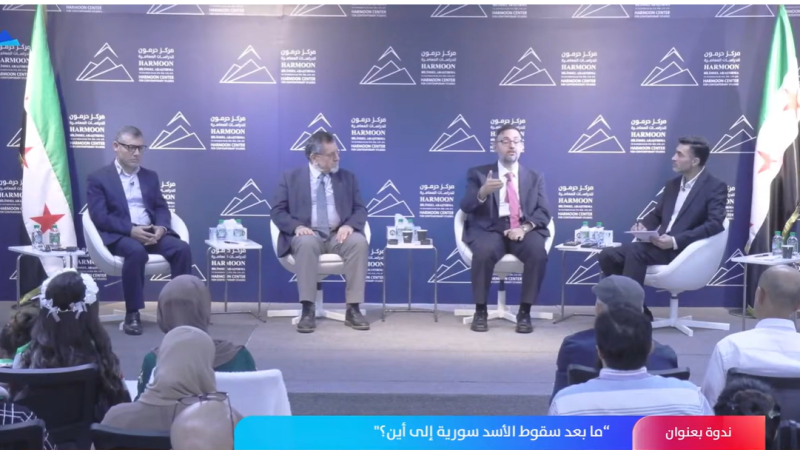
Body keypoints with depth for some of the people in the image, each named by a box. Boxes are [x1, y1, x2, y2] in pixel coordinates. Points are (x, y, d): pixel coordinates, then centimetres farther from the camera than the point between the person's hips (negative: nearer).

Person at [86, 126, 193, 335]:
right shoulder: (98, 179, 5)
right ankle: (132, 314, -27)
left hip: (152, 233, 4)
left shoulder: (150, 176, 20)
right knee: (136, 252, -38)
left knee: (182, 248, -25)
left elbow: (161, 208, 15)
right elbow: (99, 217, -6)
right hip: (119, 235, -4)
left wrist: (161, 227, -10)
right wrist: (131, 230, -21)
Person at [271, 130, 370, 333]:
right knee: (306, 243, -38)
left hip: (338, 234, 2)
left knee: (359, 242, -30)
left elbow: (360, 210, 8)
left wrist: (349, 225, -15)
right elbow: (277, 211, 2)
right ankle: (308, 310, -34)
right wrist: (297, 226, -19)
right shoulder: (291, 177, 7)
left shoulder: (347, 177, 13)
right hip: (308, 235, -2)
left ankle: (353, 309, -27)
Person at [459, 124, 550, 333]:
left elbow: (543, 213, 6)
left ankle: (524, 312, -19)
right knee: (484, 251, -35)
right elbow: (466, 207, -2)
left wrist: (525, 227, -16)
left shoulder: (535, 177, 16)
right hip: (490, 229, -1)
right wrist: (482, 192, -25)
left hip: (524, 230, 2)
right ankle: (480, 311, -19)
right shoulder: (478, 173, 10)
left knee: (538, 252, -31)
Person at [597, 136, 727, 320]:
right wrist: (643, 225, 1)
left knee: (635, 250, -33)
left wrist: (675, 241, -24)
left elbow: (715, 224, -16)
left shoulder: (715, 187, -3)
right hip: (660, 245, 7)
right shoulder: (673, 184, 19)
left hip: (684, 250, -7)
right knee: (608, 256, -13)